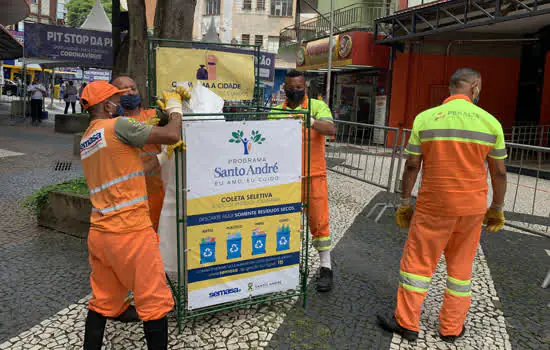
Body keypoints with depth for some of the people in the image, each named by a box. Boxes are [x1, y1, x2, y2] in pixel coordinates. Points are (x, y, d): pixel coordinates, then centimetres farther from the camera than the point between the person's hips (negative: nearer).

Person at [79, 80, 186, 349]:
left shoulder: (86, 140, 15)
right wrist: (175, 107, 4)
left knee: (103, 301, 19)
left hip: (99, 233, 9)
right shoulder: (117, 126, -10)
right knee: (155, 302, 4)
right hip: (130, 232, -8)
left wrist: (161, 158, 25)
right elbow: (172, 135, -14)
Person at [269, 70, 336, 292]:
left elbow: (331, 129, -19)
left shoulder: (318, 106, -1)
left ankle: (326, 268, 10)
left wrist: (311, 121, -36)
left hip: (313, 174, -3)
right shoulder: (277, 111, 8)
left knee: (318, 221, -1)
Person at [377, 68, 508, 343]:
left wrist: (405, 202, 5)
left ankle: (407, 323, 16)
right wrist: (497, 209, 15)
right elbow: (499, 172, 3)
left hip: (434, 205, -2)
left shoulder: (425, 118, -6)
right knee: (461, 265, 15)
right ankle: (452, 328, 25)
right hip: (472, 207, 3)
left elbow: (412, 165, -5)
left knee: (418, 260, 8)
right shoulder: (490, 122, -2)